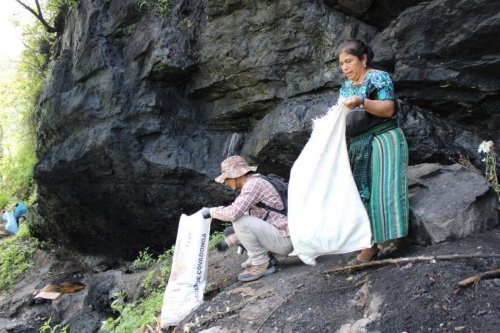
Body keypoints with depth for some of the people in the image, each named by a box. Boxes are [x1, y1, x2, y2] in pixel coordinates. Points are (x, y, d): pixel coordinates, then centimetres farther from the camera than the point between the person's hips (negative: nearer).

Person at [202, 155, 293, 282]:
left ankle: (262, 264, -7)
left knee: (240, 221, -19)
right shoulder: (253, 184, 15)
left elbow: (233, 213, -26)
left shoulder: (253, 183, -15)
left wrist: (211, 211, -9)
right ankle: (264, 259, 11)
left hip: (285, 239, -10)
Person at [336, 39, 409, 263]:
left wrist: (361, 101, -26)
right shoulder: (346, 87, 16)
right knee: (360, 192, 3)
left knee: (378, 190, -8)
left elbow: (388, 110, -15)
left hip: (381, 143, -7)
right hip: (357, 147, 7)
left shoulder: (379, 77, -4)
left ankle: (372, 243, -6)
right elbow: (343, 116, 18)